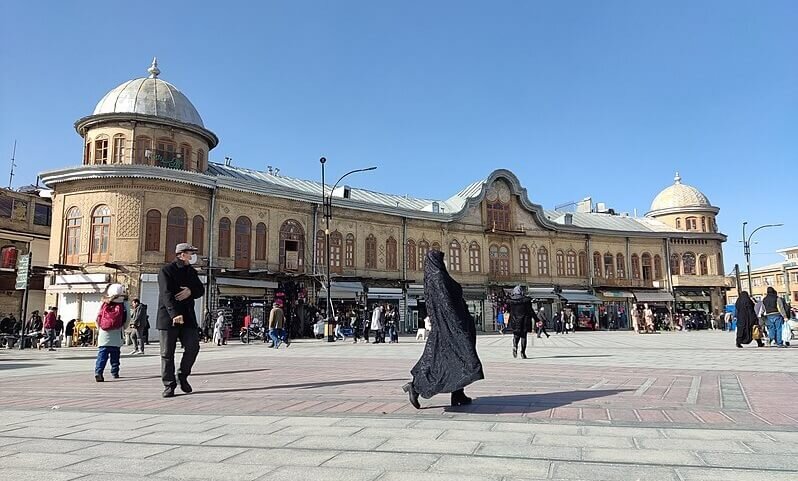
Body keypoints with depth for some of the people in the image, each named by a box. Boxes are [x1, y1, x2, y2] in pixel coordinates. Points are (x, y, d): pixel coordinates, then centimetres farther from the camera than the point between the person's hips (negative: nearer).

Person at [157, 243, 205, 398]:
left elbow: (201, 290, 14)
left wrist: (191, 291, -10)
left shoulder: (192, 272, 15)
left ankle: (183, 376, 15)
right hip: (169, 317, -5)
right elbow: (166, 294, -17)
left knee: (193, 346, -7)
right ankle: (169, 385, 10)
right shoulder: (166, 270, -6)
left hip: (188, 317, 5)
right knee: (167, 353, 1)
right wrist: (175, 314, -28)